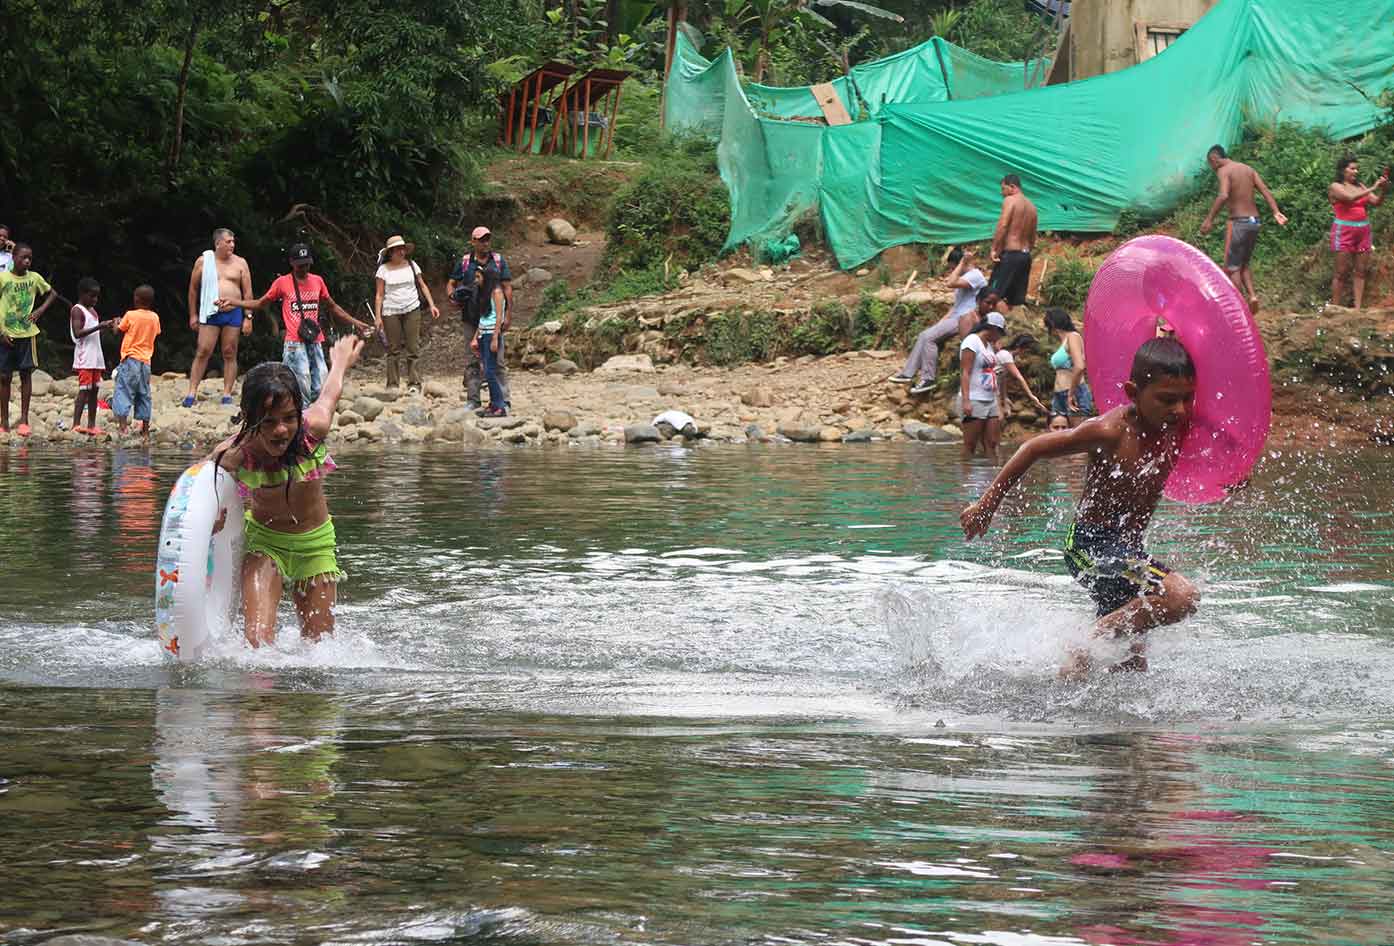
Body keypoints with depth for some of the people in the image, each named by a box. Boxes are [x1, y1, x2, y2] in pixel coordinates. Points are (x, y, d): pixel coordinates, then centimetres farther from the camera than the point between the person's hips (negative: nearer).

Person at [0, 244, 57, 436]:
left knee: (26, 374, -1)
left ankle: (24, 420, 2)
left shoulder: (34, 278, 3)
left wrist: (40, 310, 1)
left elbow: (52, 294, 17)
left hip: (27, 333, 1)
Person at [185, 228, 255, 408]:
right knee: (202, 352, -6)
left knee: (230, 354, 3)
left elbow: (247, 292, 6)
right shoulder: (203, 261, 4)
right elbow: (193, 288, 10)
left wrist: (248, 317, -1)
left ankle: (227, 395, 7)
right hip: (210, 313, -1)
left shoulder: (240, 263, 6)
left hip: (233, 313, 1)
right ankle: (192, 393, -4)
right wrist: (193, 315, 8)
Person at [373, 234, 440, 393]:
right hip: (391, 313, -2)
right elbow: (379, 295, 0)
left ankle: (414, 383, 1)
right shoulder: (383, 270, -1)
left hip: (412, 310, 2)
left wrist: (431, 305, 5)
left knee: (414, 347, -3)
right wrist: (378, 316, -5)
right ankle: (393, 384, 6)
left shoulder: (411, 266, 6)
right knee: (393, 349, 1)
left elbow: (422, 286, 13)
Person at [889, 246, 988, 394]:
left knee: (928, 337, -20)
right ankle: (908, 373, 0)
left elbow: (951, 283, -27)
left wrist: (962, 263, -19)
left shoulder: (975, 275, -13)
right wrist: (942, 321, 13)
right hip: (954, 317, 11)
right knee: (923, 336, 1)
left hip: (963, 320, -11)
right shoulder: (965, 277, 21)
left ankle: (928, 379, -16)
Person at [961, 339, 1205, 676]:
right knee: (1182, 596, -29)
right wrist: (987, 505, -4)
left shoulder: (1176, 426, -2)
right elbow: (1034, 448, -10)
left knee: (1132, 667, 12)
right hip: (1091, 546, -8)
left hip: (1128, 549, 8)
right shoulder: (1109, 432, -21)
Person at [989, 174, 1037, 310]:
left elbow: (1003, 225, -17)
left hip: (1010, 253, -8)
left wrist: (994, 249, -14)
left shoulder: (1010, 200, -6)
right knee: (1017, 301, 8)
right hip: (1025, 255, 8)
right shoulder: (1031, 206, 17)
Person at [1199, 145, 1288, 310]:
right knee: (1243, 264, 20)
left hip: (1238, 222, -7)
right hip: (1254, 221, 7)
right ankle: (1252, 295, 0)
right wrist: (1276, 213, -7)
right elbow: (1266, 191, 2)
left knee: (1232, 268, 2)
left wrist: (1209, 219, -24)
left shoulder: (1224, 171, -7)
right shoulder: (1248, 169, 15)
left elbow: (1223, 196, -25)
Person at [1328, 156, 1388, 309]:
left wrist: (1383, 189, -10)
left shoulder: (1360, 187, 13)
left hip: (1363, 231, 6)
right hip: (1344, 231, -6)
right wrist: (1372, 188, -21)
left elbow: (1376, 202, 7)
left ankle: (1358, 308, 0)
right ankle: (1334, 308, 0)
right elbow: (1350, 197, -21)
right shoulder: (1335, 187, -3)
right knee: (1342, 272, -5)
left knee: (1361, 271, 1)